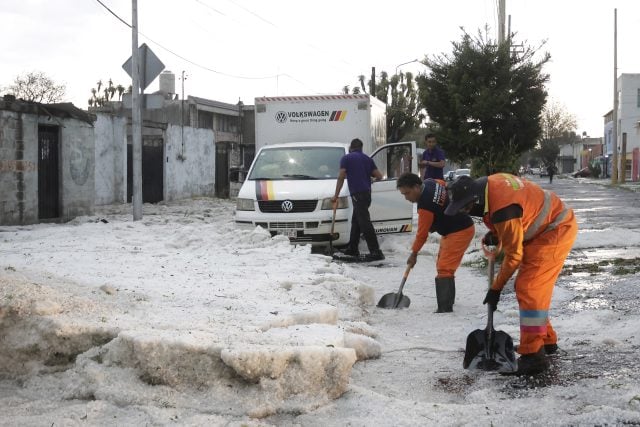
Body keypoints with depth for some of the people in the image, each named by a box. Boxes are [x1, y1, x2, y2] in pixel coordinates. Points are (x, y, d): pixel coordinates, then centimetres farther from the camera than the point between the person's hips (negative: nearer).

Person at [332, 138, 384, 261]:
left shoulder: (346, 158, 2)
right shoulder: (367, 159, 17)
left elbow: (341, 177, -4)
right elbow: (379, 176, 10)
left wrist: (336, 195, 1)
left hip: (357, 193, -7)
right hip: (367, 193, 7)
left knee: (364, 222, -12)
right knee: (356, 220, 18)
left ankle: (376, 251, -19)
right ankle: (352, 249, 24)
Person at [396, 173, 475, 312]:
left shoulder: (425, 205, -28)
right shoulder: (430, 182, -2)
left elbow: (422, 233, -18)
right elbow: (447, 186, 19)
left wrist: (414, 253, -4)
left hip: (459, 233, -11)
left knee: (444, 269, -18)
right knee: (442, 265, 21)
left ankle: (445, 308, -23)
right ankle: (448, 300, 35)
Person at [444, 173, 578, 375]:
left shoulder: (503, 210, -32)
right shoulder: (489, 183, -5)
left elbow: (513, 255, -22)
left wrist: (496, 288, -12)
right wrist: (495, 233, 1)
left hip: (556, 231, -10)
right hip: (546, 228, 10)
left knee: (529, 289, -16)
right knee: (526, 287, 16)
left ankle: (533, 356, -16)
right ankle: (546, 340, 31)